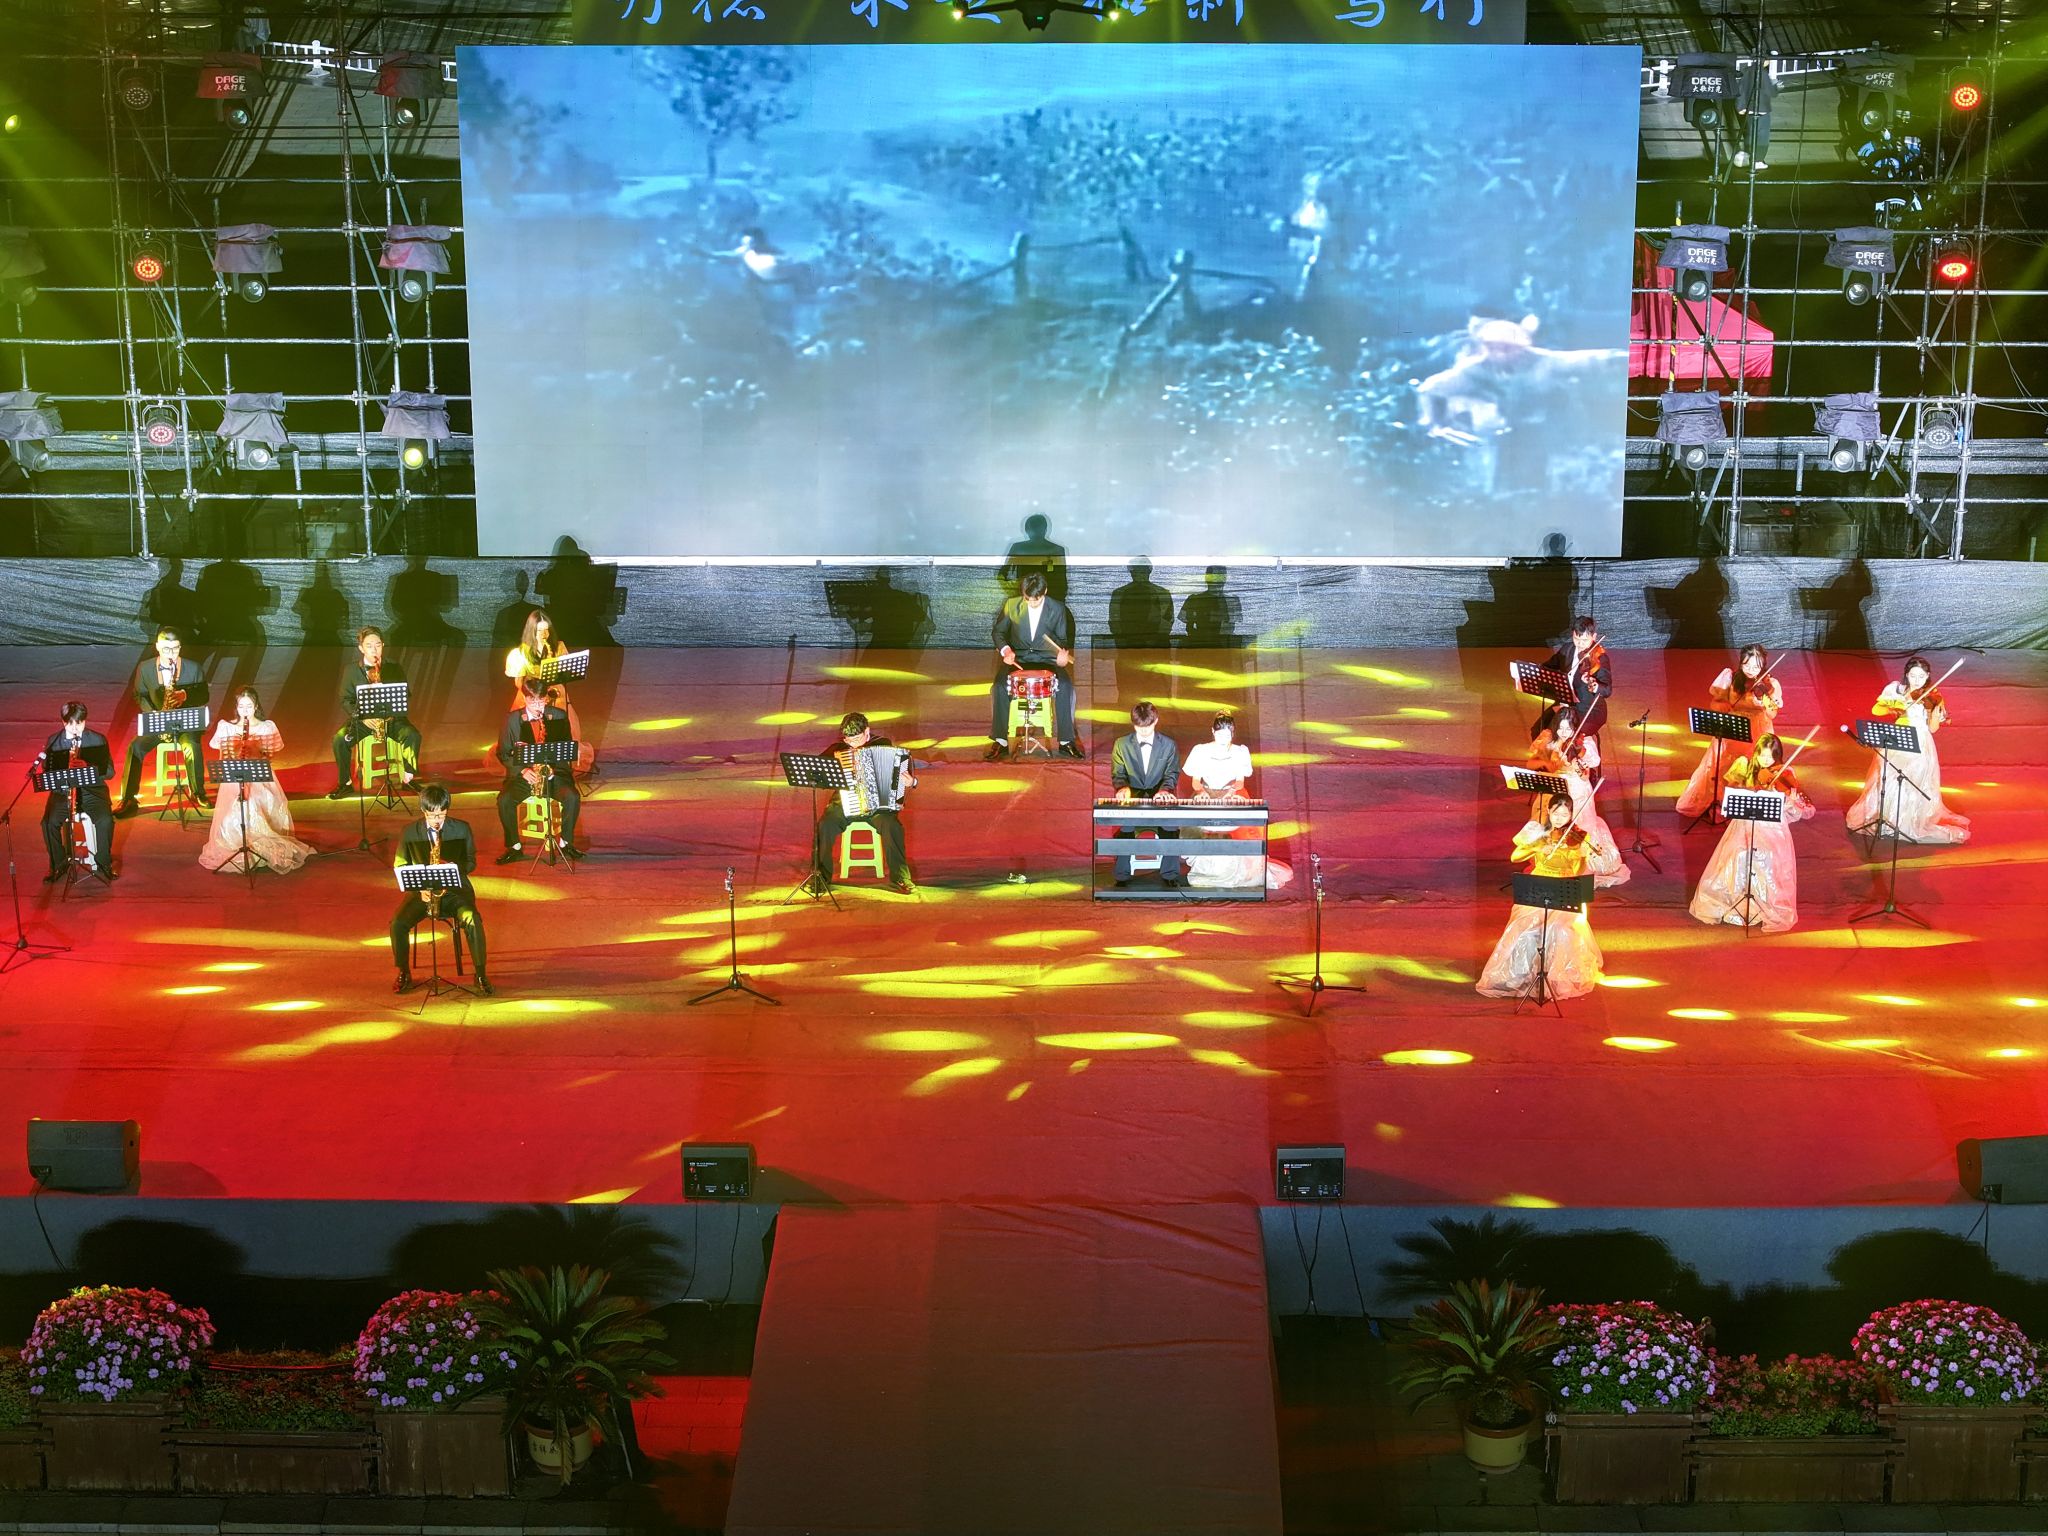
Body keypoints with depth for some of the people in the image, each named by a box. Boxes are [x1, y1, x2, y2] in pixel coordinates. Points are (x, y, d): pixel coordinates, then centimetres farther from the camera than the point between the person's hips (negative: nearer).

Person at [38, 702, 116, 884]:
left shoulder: (98, 740, 1)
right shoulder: (53, 741, 5)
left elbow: (109, 771, -5)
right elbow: (47, 771, 4)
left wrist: (87, 767, -24)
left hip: (92, 791, -1)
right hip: (62, 791, 1)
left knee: (105, 820, -28)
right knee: (49, 822, -25)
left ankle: (102, 863, -5)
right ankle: (58, 864, -1)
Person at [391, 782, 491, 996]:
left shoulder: (462, 829, 1)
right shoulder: (410, 832, 0)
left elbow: (471, 862, 5)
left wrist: (453, 867, -18)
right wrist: (418, 887, -13)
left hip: (454, 890, -1)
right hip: (420, 890, 1)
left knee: (473, 920, -29)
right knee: (397, 923, -24)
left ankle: (480, 974, -14)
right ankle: (404, 973, -2)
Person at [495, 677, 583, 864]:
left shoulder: (559, 716, 3)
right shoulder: (511, 720, 1)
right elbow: (503, 753, 3)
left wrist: (553, 766, -15)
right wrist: (522, 770, -15)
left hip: (553, 773, 0)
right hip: (522, 774, 0)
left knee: (572, 797, -28)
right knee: (504, 799, -28)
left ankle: (566, 842, -7)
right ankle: (514, 847, -10)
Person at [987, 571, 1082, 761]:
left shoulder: (1057, 609, -4)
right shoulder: (1011, 605, -4)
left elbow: (1062, 639, 5)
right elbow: (998, 632, 4)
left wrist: (1063, 653, -19)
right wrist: (1005, 650, -16)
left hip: (1046, 659, 0)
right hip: (1018, 658, 0)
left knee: (1066, 686, -26)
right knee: (999, 686, -27)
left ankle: (1066, 740, -13)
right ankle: (1000, 741, -16)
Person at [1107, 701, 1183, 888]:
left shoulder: (1168, 745, 8)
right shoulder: (1121, 745, 8)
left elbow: (1172, 773, 4)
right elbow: (1118, 774, 5)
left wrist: (1164, 789, -18)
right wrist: (1123, 788, -19)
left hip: (1160, 799, 0)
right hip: (1132, 798, 0)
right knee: (1125, 823, -30)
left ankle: (1169, 874, -12)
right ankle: (1122, 876, -18)